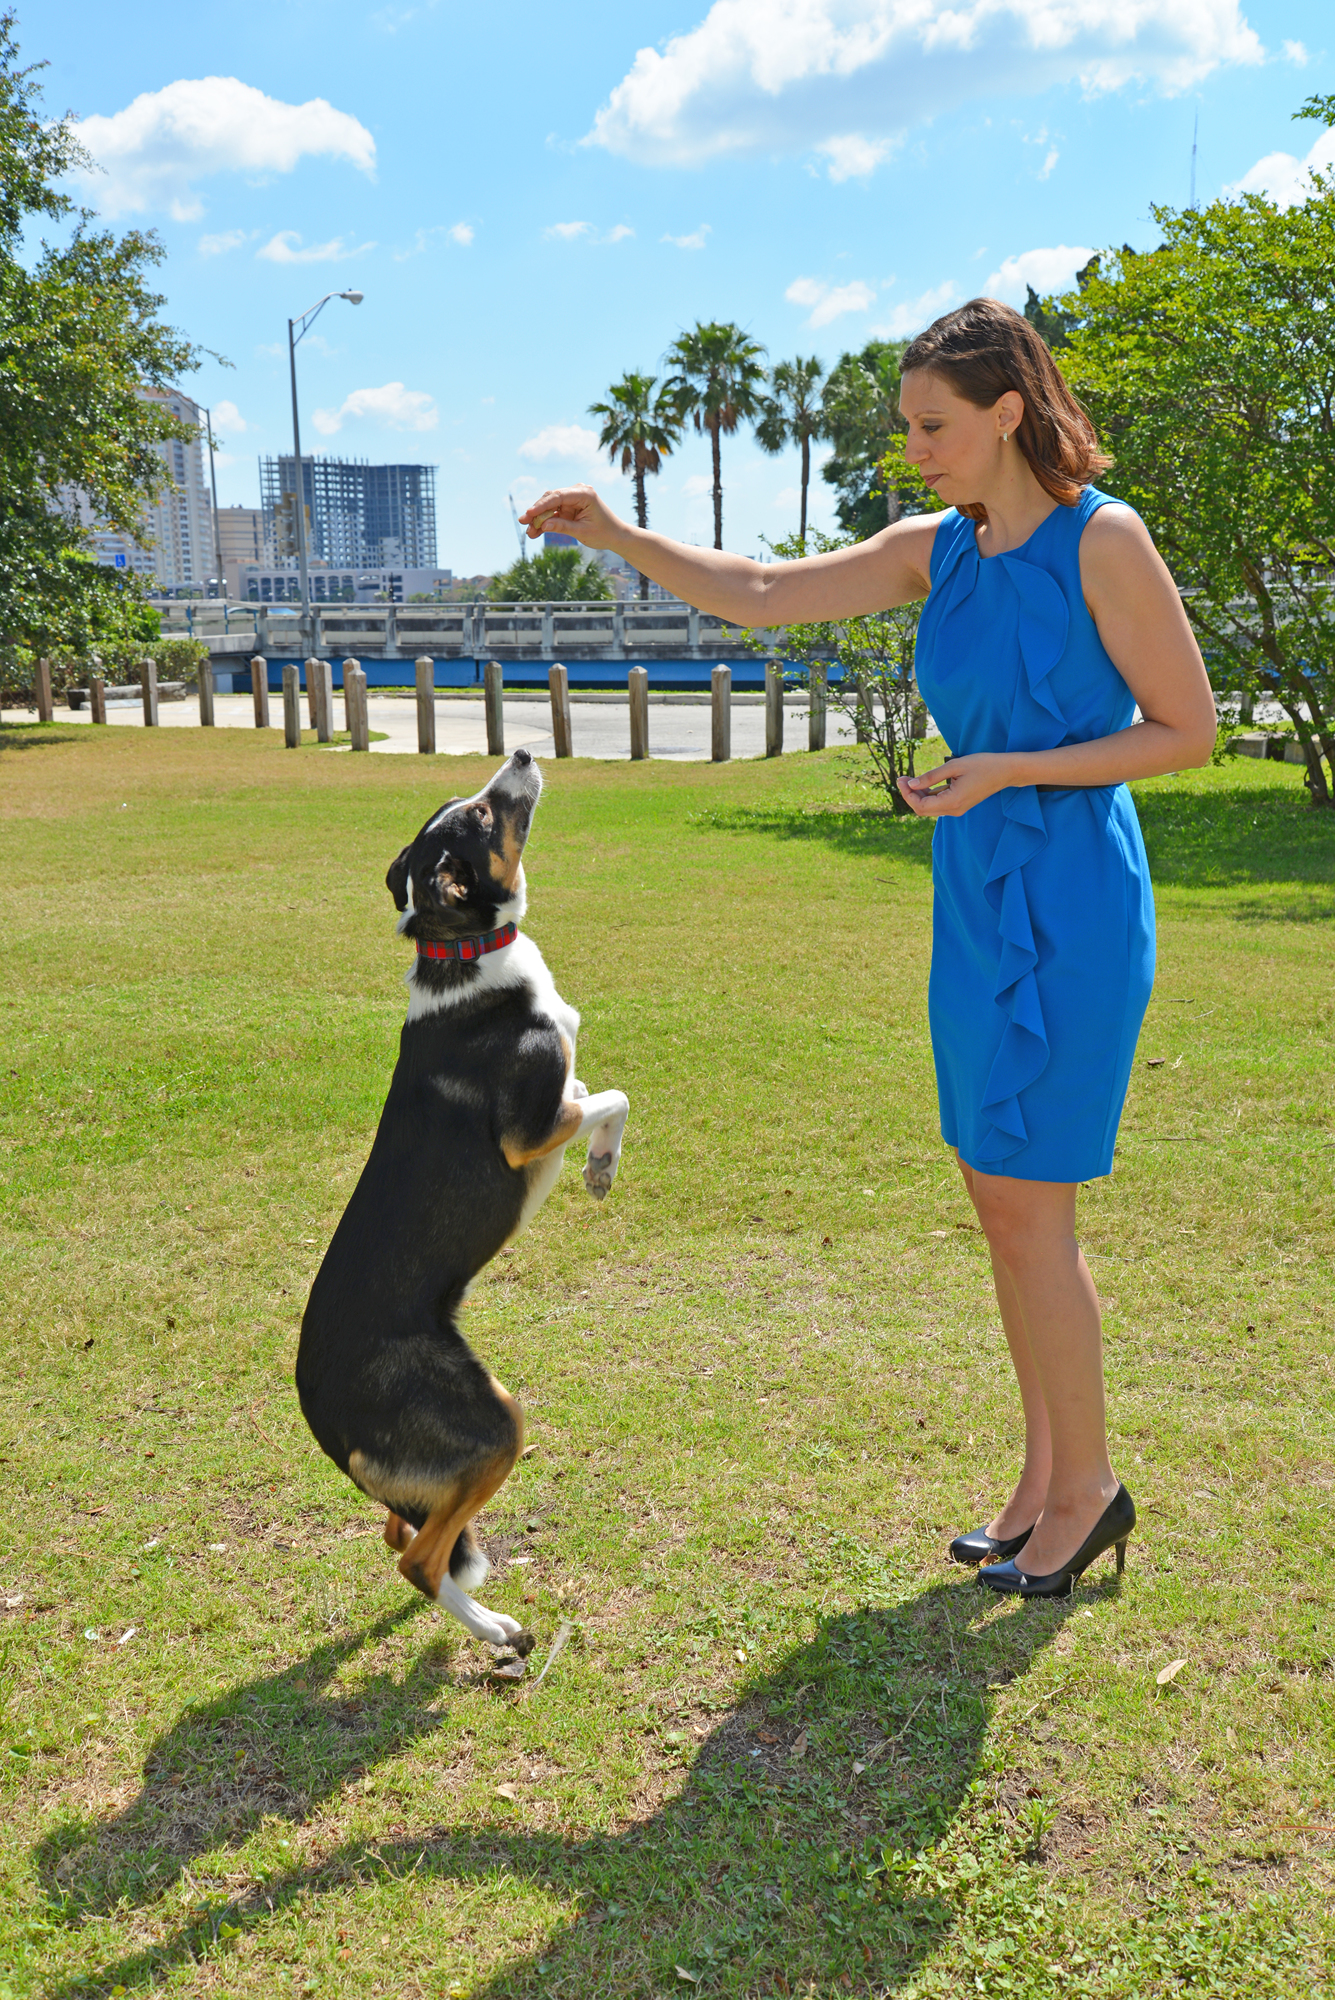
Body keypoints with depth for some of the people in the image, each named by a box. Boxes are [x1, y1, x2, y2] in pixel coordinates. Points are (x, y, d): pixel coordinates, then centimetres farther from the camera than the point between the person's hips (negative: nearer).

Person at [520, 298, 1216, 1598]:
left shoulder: (1103, 540, -11)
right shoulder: (937, 550, 8)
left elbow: (1188, 730, -9)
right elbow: (760, 595, 7)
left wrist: (1009, 772, -17)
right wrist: (616, 538, -4)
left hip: (1070, 911, -7)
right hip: (978, 906, 7)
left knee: (1025, 1206, -4)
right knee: (1001, 1201, 11)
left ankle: (1089, 1485, 15)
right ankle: (1045, 1475, 25)